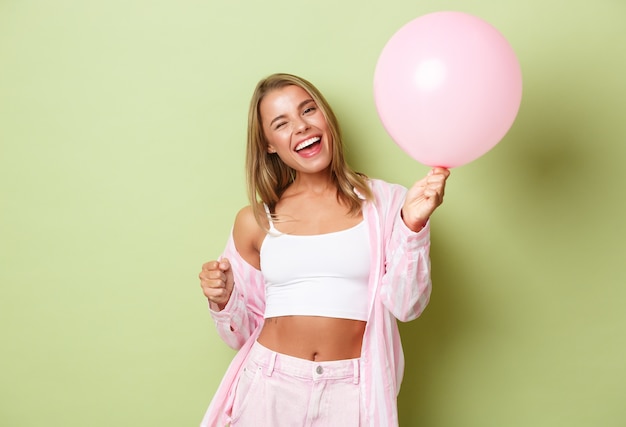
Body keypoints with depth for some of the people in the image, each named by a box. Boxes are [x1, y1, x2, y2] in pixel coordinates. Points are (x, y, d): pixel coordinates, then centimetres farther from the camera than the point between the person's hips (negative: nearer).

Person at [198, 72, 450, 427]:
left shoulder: (384, 202, -2)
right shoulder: (255, 222, 3)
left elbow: (405, 306, -8)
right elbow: (246, 331, 11)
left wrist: (413, 224, -19)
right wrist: (224, 300, -8)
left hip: (352, 392, -1)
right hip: (270, 387, 2)